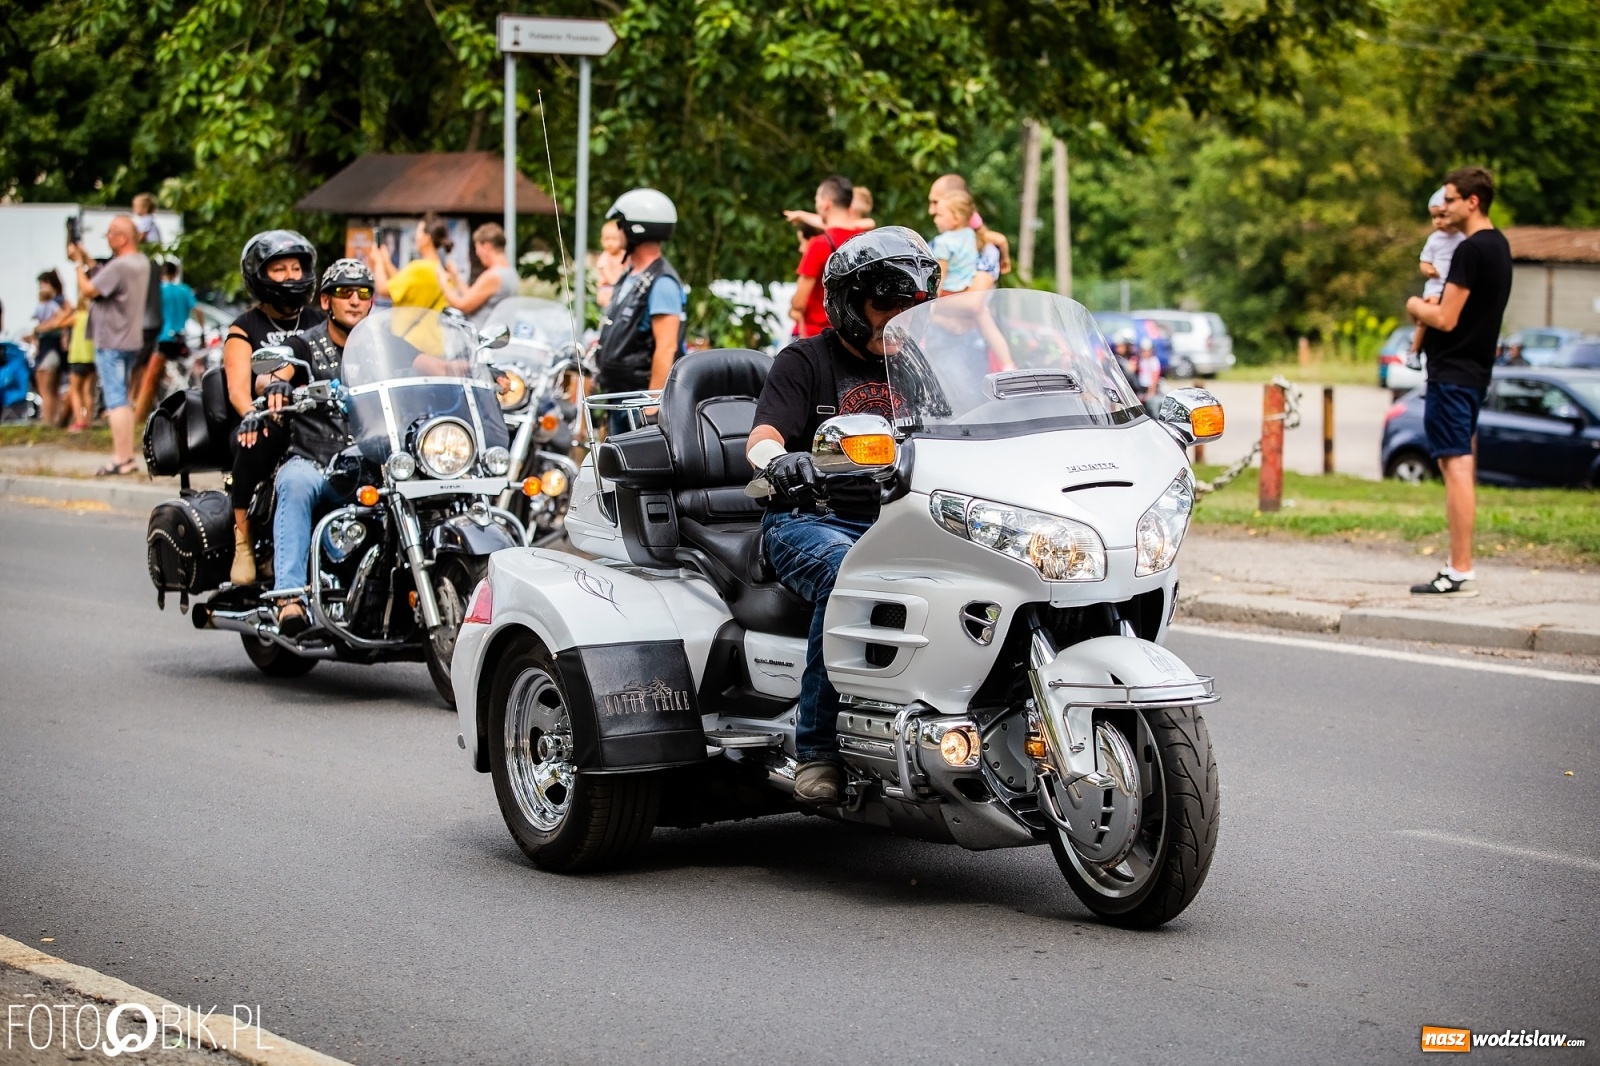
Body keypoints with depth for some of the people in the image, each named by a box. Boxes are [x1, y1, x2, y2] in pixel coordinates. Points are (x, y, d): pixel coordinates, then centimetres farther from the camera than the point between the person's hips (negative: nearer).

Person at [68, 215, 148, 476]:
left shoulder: (119, 266, -22)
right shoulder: (141, 263, 9)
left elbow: (88, 289, -17)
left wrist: (79, 262, -4)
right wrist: (88, 260, 9)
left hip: (111, 342, -10)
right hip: (130, 341, 10)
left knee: (115, 400, -8)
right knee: (122, 400, 17)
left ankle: (121, 459, -8)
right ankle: (127, 456, 20)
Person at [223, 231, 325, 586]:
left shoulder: (321, 323, 22)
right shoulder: (245, 329, 11)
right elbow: (238, 387, -4)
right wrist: (253, 415, -27)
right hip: (267, 425, -2)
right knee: (257, 437, -37)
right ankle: (243, 541, -29)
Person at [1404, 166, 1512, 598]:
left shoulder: (1471, 250, -17)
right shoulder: (1499, 245, 14)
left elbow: (1446, 319, -19)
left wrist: (1416, 307, -1)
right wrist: (1431, 310, 9)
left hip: (1452, 372, -10)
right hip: (1475, 370, 10)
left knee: (1455, 466, -10)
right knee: (1463, 467, 13)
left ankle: (1461, 573, -11)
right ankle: (1460, 567, 17)